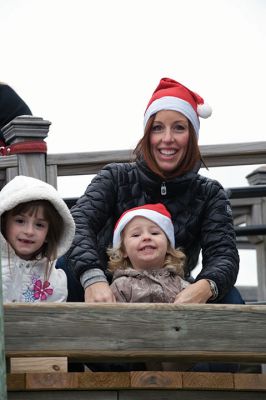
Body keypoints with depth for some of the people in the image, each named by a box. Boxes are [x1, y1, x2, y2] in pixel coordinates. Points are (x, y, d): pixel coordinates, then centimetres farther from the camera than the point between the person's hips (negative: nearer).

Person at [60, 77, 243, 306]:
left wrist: (204, 287, -41)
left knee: (229, 297, -27)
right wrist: (93, 278, -43)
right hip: (109, 296, -1)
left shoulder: (209, 194, 0)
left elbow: (224, 255, -15)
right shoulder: (116, 178, -3)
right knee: (64, 267, -29)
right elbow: (79, 222, -21)